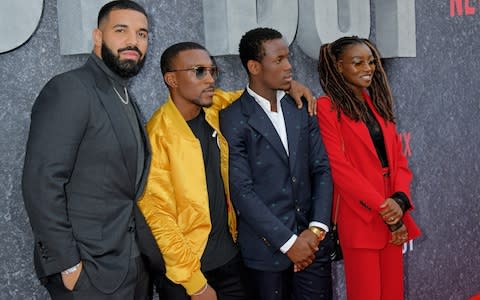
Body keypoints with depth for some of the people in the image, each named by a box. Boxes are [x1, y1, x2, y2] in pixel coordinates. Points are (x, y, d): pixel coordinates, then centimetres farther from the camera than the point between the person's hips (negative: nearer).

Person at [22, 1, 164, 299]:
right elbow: (41, 183, -19)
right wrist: (66, 265, -19)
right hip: (90, 271, -8)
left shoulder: (127, 101, 13)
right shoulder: (69, 89, -13)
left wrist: (149, 252, 7)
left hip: (134, 267, 8)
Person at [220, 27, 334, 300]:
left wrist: (317, 228, -5)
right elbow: (242, 191, -13)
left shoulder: (302, 109, 7)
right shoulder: (233, 119, -9)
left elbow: (322, 170, 6)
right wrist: (288, 241, -13)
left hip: (312, 241, 4)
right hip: (267, 247, -4)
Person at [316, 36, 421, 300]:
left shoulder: (378, 103, 14)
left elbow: (398, 159, 10)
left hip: (393, 217, 6)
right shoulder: (327, 107, -8)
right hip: (359, 218, -6)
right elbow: (339, 166, -14)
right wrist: (383, 207, -16)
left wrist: (400, 199, -8)